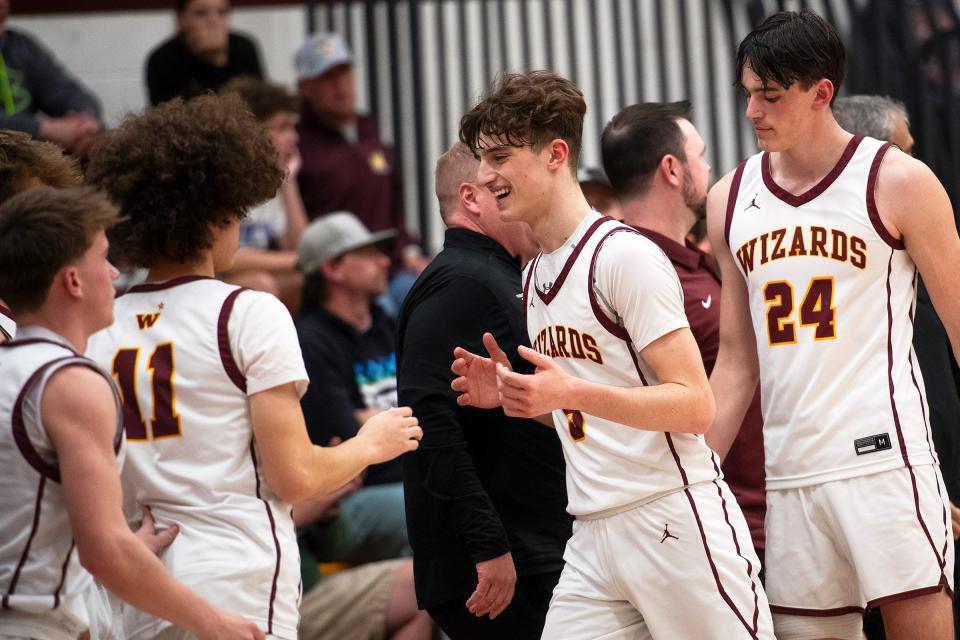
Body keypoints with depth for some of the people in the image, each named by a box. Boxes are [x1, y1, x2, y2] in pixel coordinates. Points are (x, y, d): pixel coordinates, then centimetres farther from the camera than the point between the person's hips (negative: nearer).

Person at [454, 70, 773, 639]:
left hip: (674, 522, -8)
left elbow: (695, 407, -15)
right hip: (594, 538, 8)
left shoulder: (625, 255, -10)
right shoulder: (536, 276, 17)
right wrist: (512, 393, 7)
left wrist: (569, 392, -24)